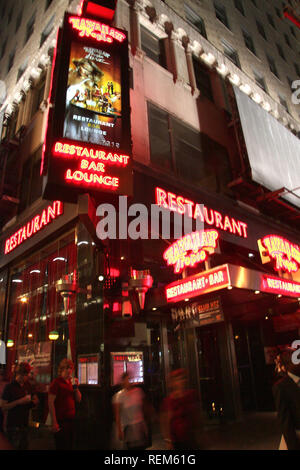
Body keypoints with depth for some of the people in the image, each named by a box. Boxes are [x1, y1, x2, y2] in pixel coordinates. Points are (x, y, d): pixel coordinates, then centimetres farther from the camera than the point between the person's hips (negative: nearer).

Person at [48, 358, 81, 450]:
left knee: (70, 446, 14)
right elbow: (50, 403, -15)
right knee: (62, 447, -2)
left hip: (71, 420, 7)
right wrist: (54, 422, -19)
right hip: (61, 421, -7)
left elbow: (78, 400, 12)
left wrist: (76, 387, -4)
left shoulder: (71, 382, 12)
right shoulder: (56, 382, -10)